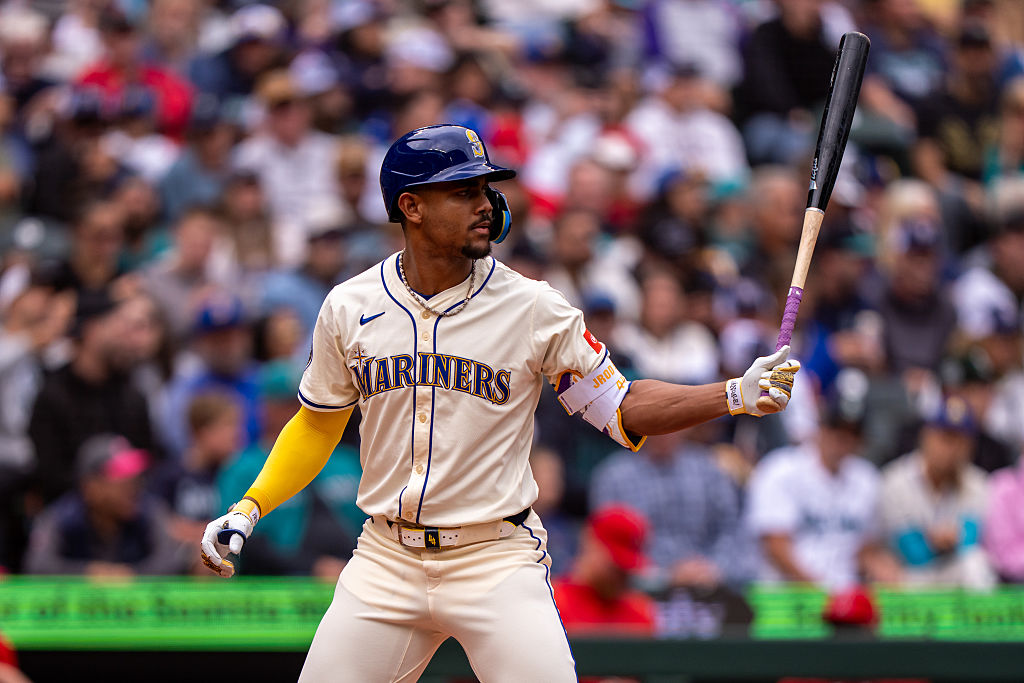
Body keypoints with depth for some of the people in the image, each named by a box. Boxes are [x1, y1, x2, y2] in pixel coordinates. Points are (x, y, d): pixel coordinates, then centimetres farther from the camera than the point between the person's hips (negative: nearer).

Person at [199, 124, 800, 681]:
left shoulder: (536, 310, -4)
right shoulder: (349, 308, 2)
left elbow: (624, 410, -2)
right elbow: (318, 426, 15)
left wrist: (738, 396, -14)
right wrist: (248, 509, 6)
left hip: (498, 561, -2)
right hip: (386, 562, 2)